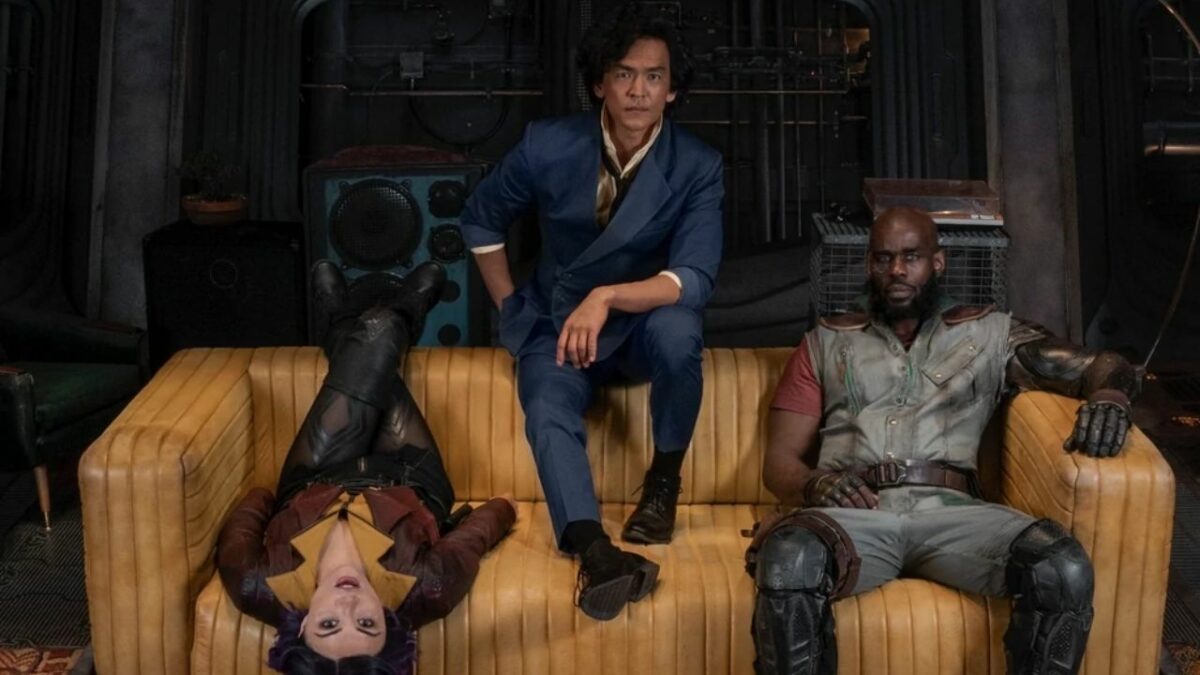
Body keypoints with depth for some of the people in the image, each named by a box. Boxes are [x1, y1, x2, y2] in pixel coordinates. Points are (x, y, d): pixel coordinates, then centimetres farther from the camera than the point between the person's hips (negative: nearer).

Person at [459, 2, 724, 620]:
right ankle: (595, 552, -50)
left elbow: (694, 279, -25)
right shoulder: (547, 145, -11)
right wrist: (508, 308, 3)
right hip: (556, 321, 1)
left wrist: (607, 298, -40)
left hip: (642, 324, 0)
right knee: (548, 413, -31)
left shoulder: (697, 167, -14)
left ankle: (664, 478, -12)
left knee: (678, 329, -35)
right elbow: (480, 220, 6)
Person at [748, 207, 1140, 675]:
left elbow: (1106, 366, 18)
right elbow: (779, 460, 15)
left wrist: (1107, 397, -9)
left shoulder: (989, 333, 22)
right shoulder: (825, 342, 22)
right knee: (788, 561, -36)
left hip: (950, 511, 1)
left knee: (1065, 568, -29)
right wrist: (814, 484, -10)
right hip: (854, 514, -1)